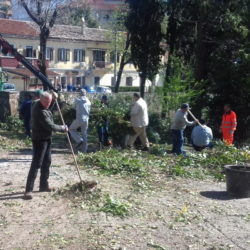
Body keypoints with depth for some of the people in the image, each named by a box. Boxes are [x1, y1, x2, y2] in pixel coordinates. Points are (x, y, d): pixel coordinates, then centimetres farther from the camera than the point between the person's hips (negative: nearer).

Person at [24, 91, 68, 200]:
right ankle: (28, 190, -8)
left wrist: (53, 97, 8)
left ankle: (44, 185, 26)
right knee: (36, 164, -11)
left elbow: (48, 108, 25)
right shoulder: (40, 112, -27)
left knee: (46, 162, 15)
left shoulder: (39, 103, 2)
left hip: (46, 138, 10)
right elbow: (50, 126, -26)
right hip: (39, 140, -10)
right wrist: (62, 128, -10)